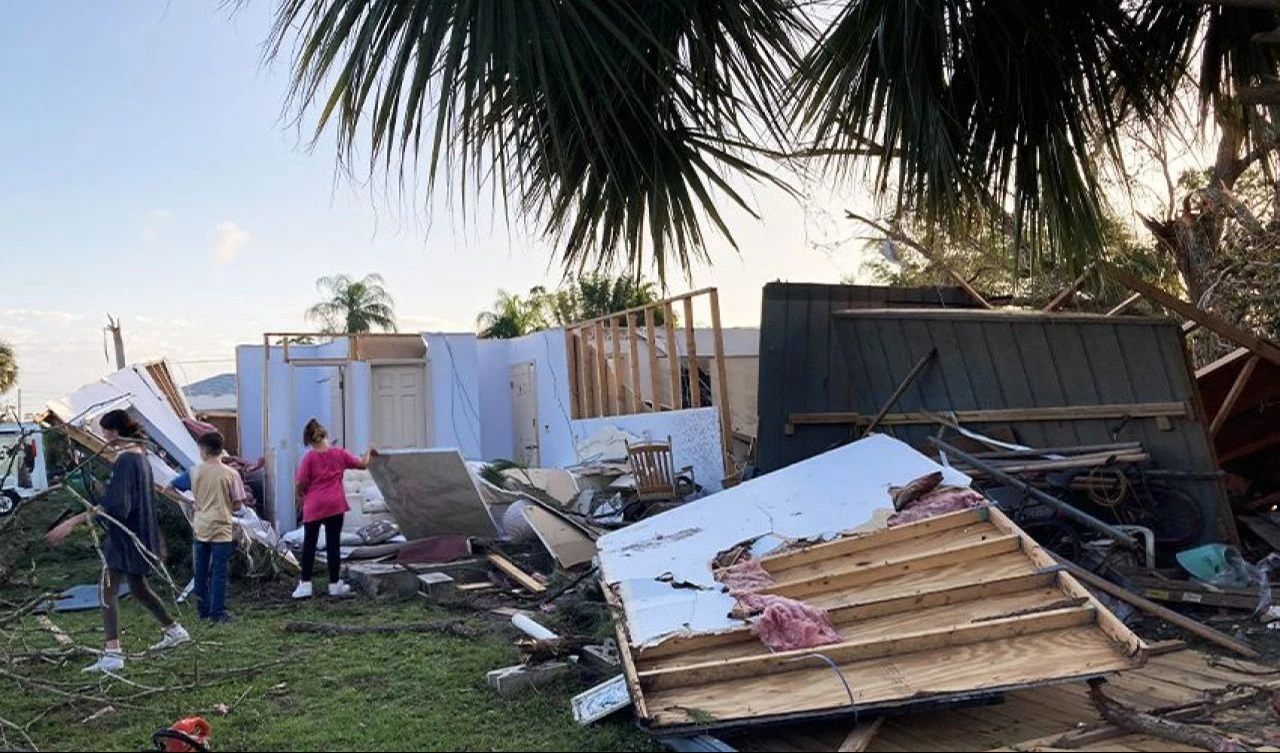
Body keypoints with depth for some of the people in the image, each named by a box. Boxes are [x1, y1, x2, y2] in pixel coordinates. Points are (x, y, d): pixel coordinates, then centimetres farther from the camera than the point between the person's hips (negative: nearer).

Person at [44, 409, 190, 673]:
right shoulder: (141, 456, 10)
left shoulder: (124, 460, -19)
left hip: (124, 535, -10)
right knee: (139, 589, 21)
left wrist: (73, 521, -29)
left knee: (108, 590, -8)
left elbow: (113, 506, -27)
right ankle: (174, 630, 31)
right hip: (138, 533, 10)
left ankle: (113, 654, -11)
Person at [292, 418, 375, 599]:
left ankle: (305, 584, 11)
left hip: (314, 506, -1)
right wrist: (369, 452, 25)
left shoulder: (309, 457, -7)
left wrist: (301, 496, 12)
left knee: (309, 544, 10)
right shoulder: (339, 453, -1)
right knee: (333, 543, 8)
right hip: (335, 505, 1)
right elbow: (362, 465, 6)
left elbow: (300, 483, -8)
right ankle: (334, 584, 13)